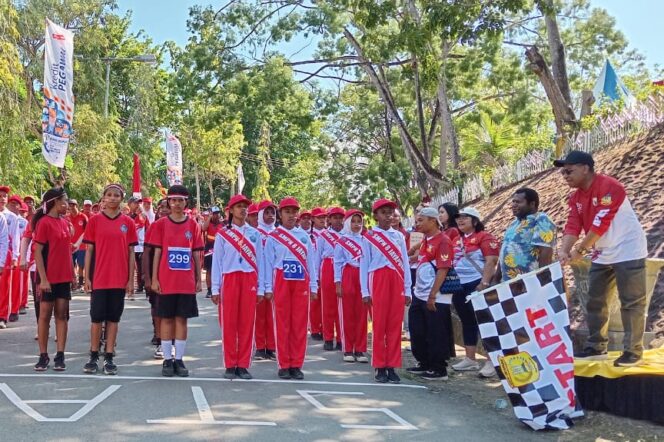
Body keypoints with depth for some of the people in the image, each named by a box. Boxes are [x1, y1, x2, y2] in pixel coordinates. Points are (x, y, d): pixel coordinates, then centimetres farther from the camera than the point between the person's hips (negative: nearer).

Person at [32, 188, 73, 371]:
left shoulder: (65, 223, 10)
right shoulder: (44, 222, -10)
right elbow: (38, 252, -12)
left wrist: (72, 273, 14)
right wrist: (43, 278, -17)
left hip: (64, 277, 6)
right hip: (49, 278, -6)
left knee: (62, 315, 6)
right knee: (44, 315, 2)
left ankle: (60, 356, 10)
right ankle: (43, 356, 9)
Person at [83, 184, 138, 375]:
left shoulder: (128, 222, 3)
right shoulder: (95, 220, 1)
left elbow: (131, 252, 5)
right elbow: (89, 250, 2)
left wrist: (131, 279, 1)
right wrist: (86, 277, -2)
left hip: (120, 279, 1)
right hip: (99, 279, -1)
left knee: (113, 318, 6)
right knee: (97, 318, 4)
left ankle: (109, 357, 13)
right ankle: (94, 356, 14)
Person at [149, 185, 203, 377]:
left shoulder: (193, 225, 5)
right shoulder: (161, 224, 2)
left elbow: (196, 254, 7)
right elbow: (157, 253, 2)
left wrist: (198, 279, 4)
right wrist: (154, 279, -3)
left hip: (187, 282, 1)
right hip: (166, 281, -1)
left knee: (182, 319, 5)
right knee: (167, 319, 5)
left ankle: (179, 359, 12)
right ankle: (167, 360, 12)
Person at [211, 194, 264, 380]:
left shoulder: (255, 234, 10)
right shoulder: (222, 234, 5)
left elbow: (260, 261, 9)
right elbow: (216, 261, 4)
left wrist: (260, 288, 4)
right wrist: (215, 288, -1)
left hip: (249, 281, 2)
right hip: (229, 280, -1)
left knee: (247, 323, 2)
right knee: (228, 323, -1)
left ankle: (243, 365, 9)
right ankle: (230, 365, 7)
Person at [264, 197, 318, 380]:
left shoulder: (304, 236, 10)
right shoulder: (273, 237, 3)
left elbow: (311, 261, 9)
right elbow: (268, 263, 0)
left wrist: (313, 286, 5)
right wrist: (268, 288, -5)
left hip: (301, 282, 2)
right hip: (281, 282, -2)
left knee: (300, 324, 3)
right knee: (282, 323, 1)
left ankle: (296, 365, 10)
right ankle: (284, 365, 8)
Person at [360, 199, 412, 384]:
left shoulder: (399, 236, 12)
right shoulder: (368, 237, 2)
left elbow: (405, 263, 10)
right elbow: (364, 265, 0)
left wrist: (407, 289, 6)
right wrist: (365, 291, -5)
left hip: (397, 282, 3)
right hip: (378, 282, -3)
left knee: (395, 326, 4)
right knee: (379, 325, 0)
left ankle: (392, 366, 10)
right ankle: (380, 367, 7)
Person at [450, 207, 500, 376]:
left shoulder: (484, 237, -7)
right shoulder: (457, 240, 15)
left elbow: (491, 261, -14)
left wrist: (484, 283, -21)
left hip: (477, 284, -8)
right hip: (460, 286, 8)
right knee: (467, 322, 13)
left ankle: (492, 361, -2)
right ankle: (470, 359, 21)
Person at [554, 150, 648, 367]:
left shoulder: (609, 187, -20)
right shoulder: (576, 198, 6)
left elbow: (600, 224, -24)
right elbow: (573, 225, -4)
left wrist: (579, 251, -21)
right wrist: (564, 251, -21)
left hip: (627, 252, -9)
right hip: (602, 256, 9)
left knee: (631, 302, -4)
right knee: (595, 301, 11)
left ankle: (633, 351, 3)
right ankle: (596, 347, 20)